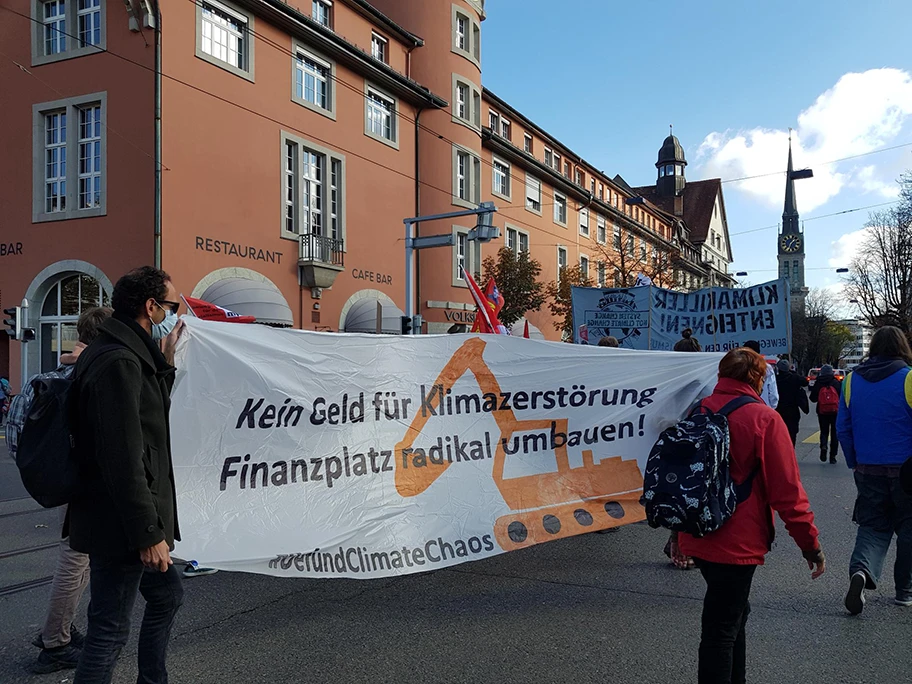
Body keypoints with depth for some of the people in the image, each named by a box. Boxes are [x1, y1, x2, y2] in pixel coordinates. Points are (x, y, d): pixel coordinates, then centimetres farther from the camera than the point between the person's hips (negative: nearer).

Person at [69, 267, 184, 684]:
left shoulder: (127, 354, 11)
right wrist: (148, 534, -22)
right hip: (119, 525, -11)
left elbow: (150, 419, 17)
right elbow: (124, 459, -26)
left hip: (122, 519, 11)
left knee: (167, 595, 24)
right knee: (110, 631, 1)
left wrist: (164, 364, 8)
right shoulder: (119, 362, -22)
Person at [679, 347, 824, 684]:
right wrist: (810, 543, -4)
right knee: (722, 629, 4)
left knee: (733, 611, 25)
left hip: (697, 539, 7)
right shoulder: (764, 419, -15)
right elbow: (787, 490, -15)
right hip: (737, 543, -7)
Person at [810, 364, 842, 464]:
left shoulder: (818, 384, -5)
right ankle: (833, 455, 10)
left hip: (822, 412, 0)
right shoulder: (836, 383, -6)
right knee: (834, 433, 10)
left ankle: (823, 446, -15)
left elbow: (813, 399, -2)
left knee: (824, 431, 15)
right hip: (835, 411, 0)